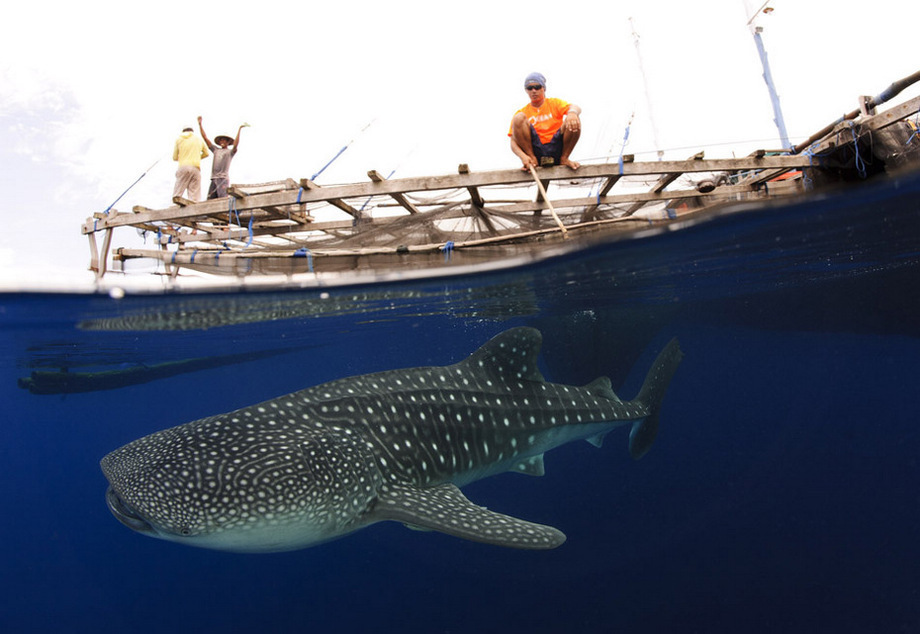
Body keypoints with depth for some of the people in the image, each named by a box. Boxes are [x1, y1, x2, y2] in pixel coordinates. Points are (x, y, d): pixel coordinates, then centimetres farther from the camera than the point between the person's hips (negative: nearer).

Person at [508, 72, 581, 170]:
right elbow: (513, 143, 2)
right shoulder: (522, 112, 12)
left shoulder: (554, 103, 15)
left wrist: (572, 112, -35)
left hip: (557, 149, 1)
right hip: (535, 152, 0)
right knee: (519, 118, -17)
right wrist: (523, 156, -21)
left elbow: (576, 108, -7)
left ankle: (564, 158, -8)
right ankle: (532, 159, -14)